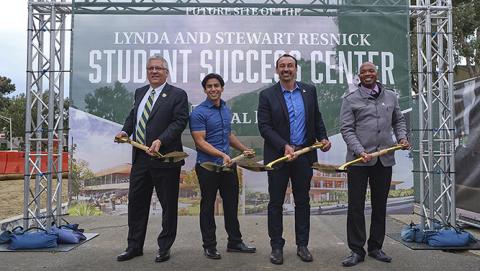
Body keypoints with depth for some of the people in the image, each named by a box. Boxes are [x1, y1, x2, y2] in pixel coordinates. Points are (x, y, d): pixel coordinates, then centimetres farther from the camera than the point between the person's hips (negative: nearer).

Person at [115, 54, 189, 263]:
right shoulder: (140, 92, 15)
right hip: (140, 158, 6)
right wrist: (125, 131, 4)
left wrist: (160, 140, -25)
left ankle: (164, 248, 21)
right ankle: (134, 246, 27)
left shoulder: (177, 95, -4)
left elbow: (179, 122, -13)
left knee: (168, 205, 5)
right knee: (136, 202, 12)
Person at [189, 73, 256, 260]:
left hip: (228, 165, 7)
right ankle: (209, 246, 20)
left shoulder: (226, 110, 11)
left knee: (231, 204, 13)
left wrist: (244, 149, 13)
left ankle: (235, 242, 27)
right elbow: (200, 141, -17)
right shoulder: (199, 113, -12)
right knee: (208, 207, 6)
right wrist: (222, 154, -26)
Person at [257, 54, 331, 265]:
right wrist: (284, 146, -18)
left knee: (303, 201, 11)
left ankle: (302, 245, 24)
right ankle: (276, 246, 20)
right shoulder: (267, 95, -2)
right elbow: (264, 127, -8)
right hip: (278, 155, -2)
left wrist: (323, 137, -2)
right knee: (276, 202, 6)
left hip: (304, 154, 3)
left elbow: (317, 118, 14)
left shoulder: (309, 91, 7)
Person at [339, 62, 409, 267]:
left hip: (384, 159, 4)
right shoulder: (350, 100, 0)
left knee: (380, 205, 12)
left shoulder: (391, 96, 12)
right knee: (356, 205, 0)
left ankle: (376, 247, 26)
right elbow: (347, 129, -6)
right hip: (359, 159, -3)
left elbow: (398, 120, 21)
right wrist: (360, 151, -17)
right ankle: (356, 250, 11)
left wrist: (402, 137, 2)